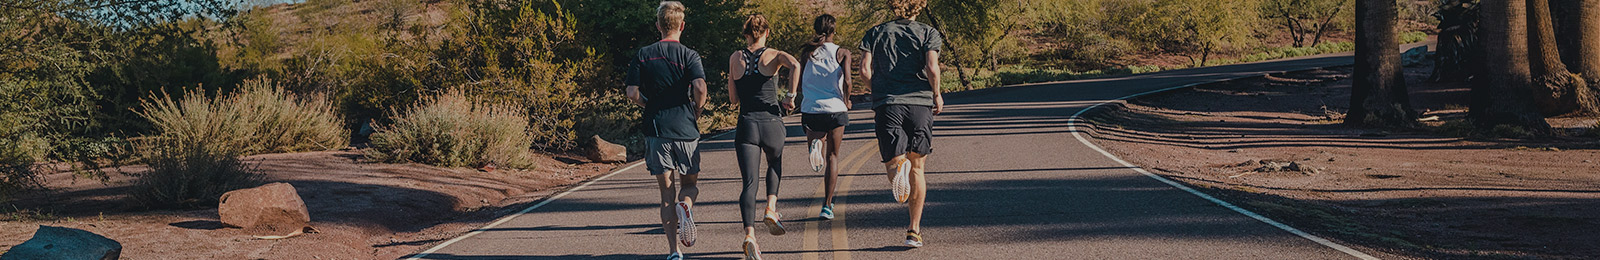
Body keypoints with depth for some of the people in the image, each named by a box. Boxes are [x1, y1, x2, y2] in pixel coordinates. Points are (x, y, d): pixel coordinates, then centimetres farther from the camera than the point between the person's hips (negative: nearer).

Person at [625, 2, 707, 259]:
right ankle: (685, 204, -20)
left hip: (656, 129, 1)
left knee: (666, 192, 5)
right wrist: (695, 113, 1)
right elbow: (700, 88, -18)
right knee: (689, 184, 16)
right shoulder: (689, 55, -2)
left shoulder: (643, 55, 4)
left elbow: (633, 94, -2)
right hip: (686, 131, -1)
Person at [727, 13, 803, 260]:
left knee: (750, 183, -3)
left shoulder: (735, 58, 8)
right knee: (775, 165, 30)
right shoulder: (774, 56, 1)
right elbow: (795, 66, -22)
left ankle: (749, 234, -22)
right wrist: (791, 96, -11)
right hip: (771, 123, -1)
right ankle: (771, 208, 9)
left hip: (746, 126, 1)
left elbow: (733, 99, 11)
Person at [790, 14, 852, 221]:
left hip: (810, 109, 2)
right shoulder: (842, 53, 0)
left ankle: (815, 143, -17)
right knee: (833, 157, 11)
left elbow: (799, 81, 3)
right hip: (835, 109, -2)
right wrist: (846, 102, 6)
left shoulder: (806, 52, 6)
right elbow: (846, 81, -10)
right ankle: (827, 205, 7)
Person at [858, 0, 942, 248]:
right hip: (920, 102, 0)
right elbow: (932, 69, -10)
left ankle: (898, 167, -42)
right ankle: (914, 231, 12)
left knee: (893, 162, -2)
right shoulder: (928, 33, 6)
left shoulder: (875, 33, 12)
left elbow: (865, 70, 1)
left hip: (887, 105, 0)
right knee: (917, 168, 13)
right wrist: (937, 95, 7)